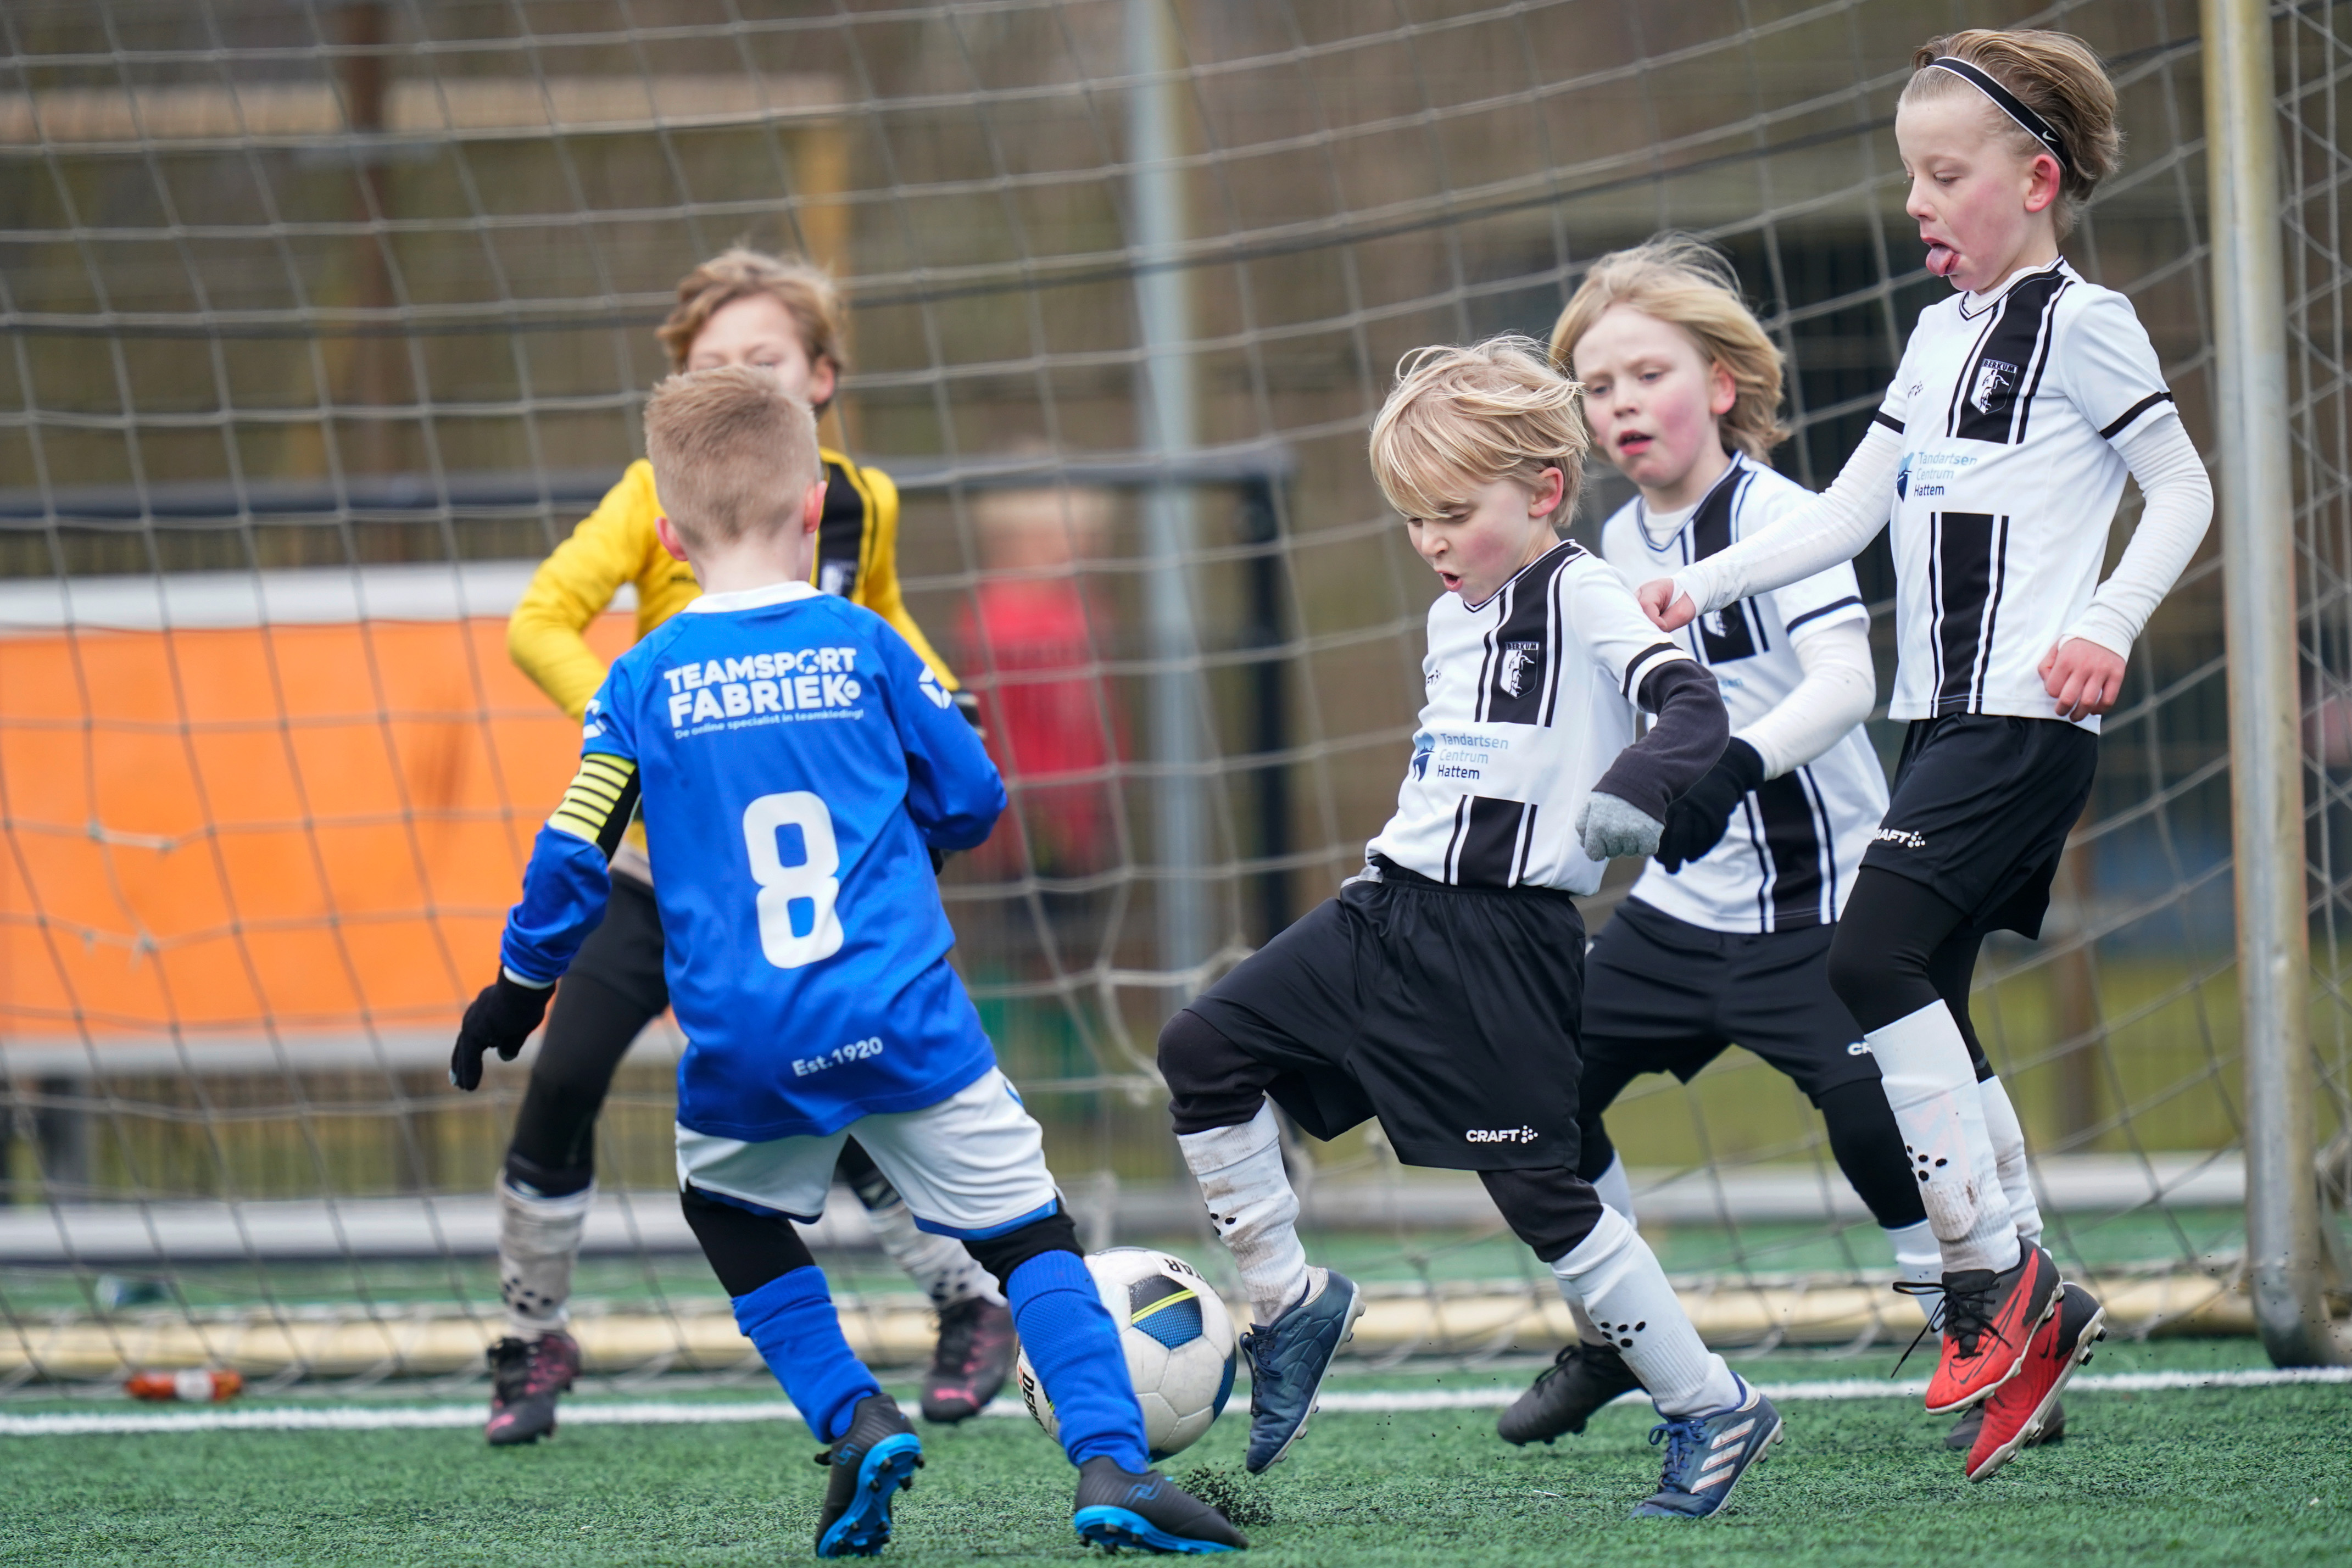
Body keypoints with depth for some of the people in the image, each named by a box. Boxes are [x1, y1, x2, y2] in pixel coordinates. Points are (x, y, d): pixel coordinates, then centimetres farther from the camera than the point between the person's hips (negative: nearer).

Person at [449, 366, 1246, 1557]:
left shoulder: (646, 678, 2)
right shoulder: (863, 645, 2)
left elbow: (574, 856, 3)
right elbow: (972, 800, 8)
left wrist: (519, 988, 18)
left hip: (744, 1053, 1)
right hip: (905, 1028, -1)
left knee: (726, 1207, 27)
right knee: (1028, 1228, 7)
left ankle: (854, 1418, 9)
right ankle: (1109, 1463, -10)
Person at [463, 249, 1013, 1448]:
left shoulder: (861, 505, 0)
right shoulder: (659, 494, -8)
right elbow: (541, 620, -16)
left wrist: (928, 690, 4)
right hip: (657, 861, 0)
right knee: (561, 1084, -9)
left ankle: (973, 1309, 14)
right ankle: (534, 1341, 9)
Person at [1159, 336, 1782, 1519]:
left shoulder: (1579, 598, -11)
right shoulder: (1453, 618, 15)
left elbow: (1695, 711, -25)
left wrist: (1629, 797, -42)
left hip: (1503, 945, -8)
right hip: (1393, 911, 8)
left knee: (1541, 1194, -7)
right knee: (1202, 1050, 1)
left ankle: (1713, 1411, 5)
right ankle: (1288, 1301, 12)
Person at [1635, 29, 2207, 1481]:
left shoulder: (2079, 321, -5)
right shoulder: (1944, 332, 19)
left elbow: (2184, 490, -6)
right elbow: (1850, 512, 20)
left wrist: (2107, 625, -19)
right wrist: (1699, 587, 10)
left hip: (2027, 715, -9)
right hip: (1942, 713, 9)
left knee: (1877, 964, -18)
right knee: (1927, 1006, 5)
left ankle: (2000, 1276, -14)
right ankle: (2016, 1325, 9)